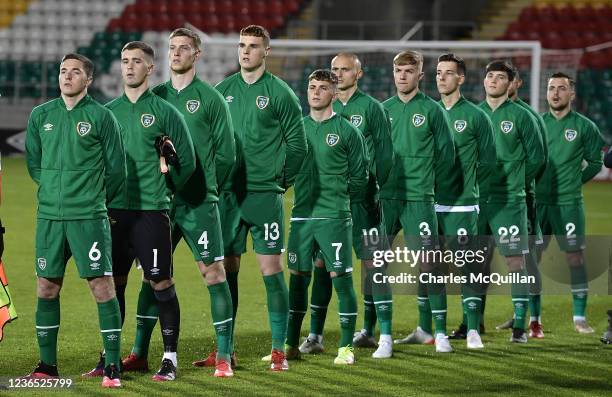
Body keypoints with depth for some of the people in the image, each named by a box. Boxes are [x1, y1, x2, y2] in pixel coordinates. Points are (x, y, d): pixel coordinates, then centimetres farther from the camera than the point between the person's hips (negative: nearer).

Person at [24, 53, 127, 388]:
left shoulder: (101, 116, -2)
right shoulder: (40, 116, 8)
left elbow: (116, 169, 3)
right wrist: (58, 190, 12)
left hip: (89, 218, -4)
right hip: (49, 217, 4)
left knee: (103, 287, -6)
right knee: (46, 288, 6)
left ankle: (112, 365, -2)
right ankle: (47, 364, 16)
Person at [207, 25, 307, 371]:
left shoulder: (279, 93, -3)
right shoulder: (224, 90, 9)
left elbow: (298, 144, 0)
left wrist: (282, 182, 0)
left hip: (264, 195, -4)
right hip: (228, 193, 4)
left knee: (271, 270, -4)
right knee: (226, 270, 6)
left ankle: (279, 349, 1)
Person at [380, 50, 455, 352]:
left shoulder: (431, 110, 0)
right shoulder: (384, 109, 10)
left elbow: (446, 155, 3)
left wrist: (421, 176, 2)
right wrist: (384, 175, 3)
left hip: (418, 199, -4)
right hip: (385, 197, 4)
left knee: (428, 263, -8)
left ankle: (438, 332, -2)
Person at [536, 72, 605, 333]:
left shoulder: (584, 126, 2)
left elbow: (597, 160, 11)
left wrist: (577, 180, 4)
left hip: (568, 203, -2)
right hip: (538, 201, 2)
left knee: (575, 256, -6)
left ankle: (580, 317, -1)